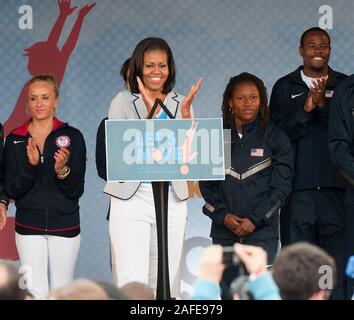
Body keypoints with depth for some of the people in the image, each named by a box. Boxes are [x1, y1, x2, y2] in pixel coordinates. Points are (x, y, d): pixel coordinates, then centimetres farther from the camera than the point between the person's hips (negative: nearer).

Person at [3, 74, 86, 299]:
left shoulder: (72, 137, -1)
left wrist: (63, 171, -22)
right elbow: (12, 190, -2)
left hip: (65, 224, 0)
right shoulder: (15, 140, 3)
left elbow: (77, 190, -3)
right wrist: (30, 166, -18)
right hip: (29, 226, 1)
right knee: (36, 292, -4)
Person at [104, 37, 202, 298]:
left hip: (172, 199, 3)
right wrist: (151, 115, -18)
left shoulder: (181, 105, 10)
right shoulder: (123, 106, 2)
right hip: (132, 199, -3)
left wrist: (186, 114, -11)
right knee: (132, 285, -11)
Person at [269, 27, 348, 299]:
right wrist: (305, 110, -12)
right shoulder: (285, 87, 10)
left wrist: (324, 106, -15)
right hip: (298, 188, 0)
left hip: (336, 187, 0)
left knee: (339, 264, -2)